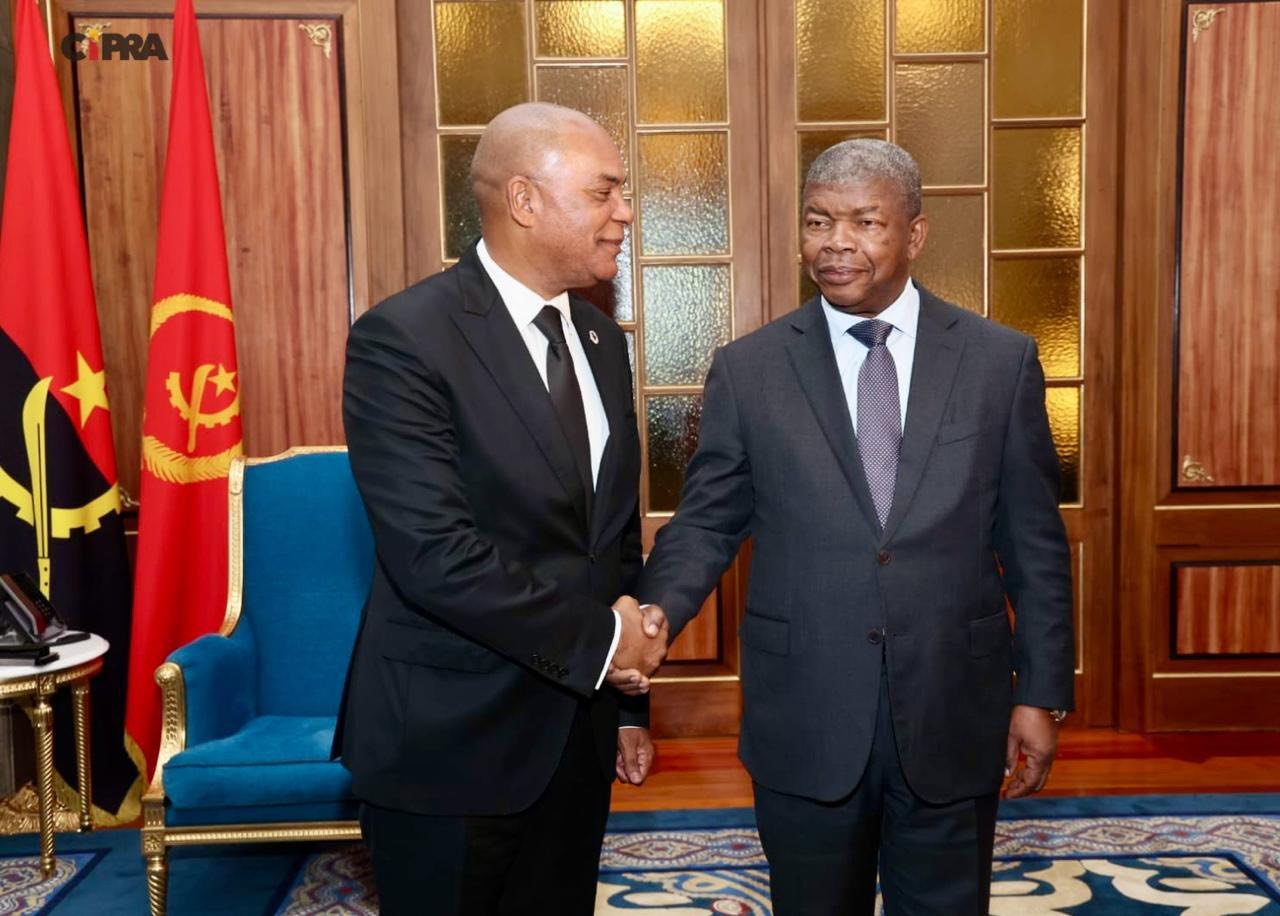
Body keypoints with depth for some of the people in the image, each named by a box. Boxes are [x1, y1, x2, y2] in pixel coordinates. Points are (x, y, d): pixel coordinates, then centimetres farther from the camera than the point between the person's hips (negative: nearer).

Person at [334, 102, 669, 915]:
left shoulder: (600, 338, 7)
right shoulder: (404, 340, -16)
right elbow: (435, 556, -24)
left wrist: (629, 698, 13)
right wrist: (599, 637, -15)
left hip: (575, 728, 6)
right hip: (452, 737, -6)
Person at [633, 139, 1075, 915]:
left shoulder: (1002, 361, 0)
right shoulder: (747, 370, -2)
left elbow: (1034, 543, 3)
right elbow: (705, 524, 0)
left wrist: (1042, 692, 2)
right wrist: (650, 618, -18)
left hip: (953, 719, 1)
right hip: (803, 724, 0)